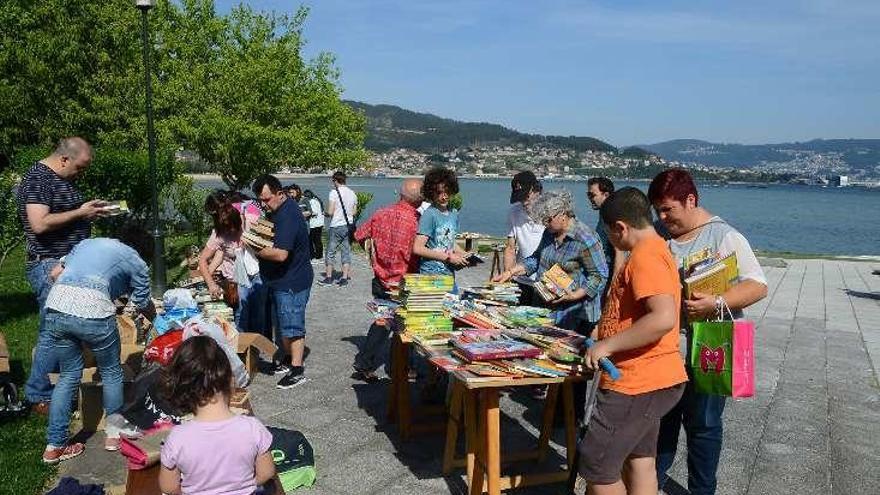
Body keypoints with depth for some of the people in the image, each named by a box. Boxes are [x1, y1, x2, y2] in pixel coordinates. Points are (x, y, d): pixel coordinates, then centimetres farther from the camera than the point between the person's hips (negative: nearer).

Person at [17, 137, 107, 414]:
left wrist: (90, 213, 14)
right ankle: (38, 397, 5)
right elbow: (39, 224, -24)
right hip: (49, 267, -9)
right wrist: (80, 213, -17)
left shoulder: (63, 180, 16)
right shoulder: (37, 179, -13)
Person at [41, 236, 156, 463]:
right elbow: (144, 305, 22)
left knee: (69, 374, 20)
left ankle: (54, 445, 22)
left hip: (55, 305, 5)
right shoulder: (137, 263, 14)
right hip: (92, 310, -5)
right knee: (111, 372, 18)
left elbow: (56, 272, 25)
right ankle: (115, 434, 29)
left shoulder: (88, 242, 28)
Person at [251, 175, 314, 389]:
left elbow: (281, 254, -32)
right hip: (282, 280, 10)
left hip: (292, 282, -10)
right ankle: (289, 360, 33)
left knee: (292, 326, -2)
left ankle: (297, 370, 8)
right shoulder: (280, 210, 8)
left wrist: (256, 249, -20)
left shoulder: (288, 217, -25)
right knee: (284, 324, 19)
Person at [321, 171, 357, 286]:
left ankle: (328, 277, 12)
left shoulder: (334, 192, -11)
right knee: (346, 252, 9)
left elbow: (330, 212, -15)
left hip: (336, 226, -5)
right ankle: (345, 278, 7)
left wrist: (325, 214, 5)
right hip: (348, 226, 5)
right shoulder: (352, 193, 6)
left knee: (330, 252, 7)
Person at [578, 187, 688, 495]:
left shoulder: (644, 256, -20)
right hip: (650, 379, 11)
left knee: (595, 466, -1)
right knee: (639, 461, 19)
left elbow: (663, 318, -32)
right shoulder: (656, 249, 13)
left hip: (638, 385, -11)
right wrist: (607, 331, 19)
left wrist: (608, 345, -26)